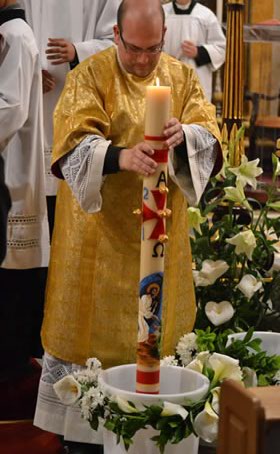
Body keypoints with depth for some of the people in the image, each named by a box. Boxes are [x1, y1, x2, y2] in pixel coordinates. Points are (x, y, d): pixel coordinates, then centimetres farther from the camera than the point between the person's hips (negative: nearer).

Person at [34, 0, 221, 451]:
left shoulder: (183, 76, 5)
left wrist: (184, 135, -27)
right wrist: (121, 156, -39)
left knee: (155, 326, 9)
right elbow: (75, 144, -19)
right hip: (100, 228, -3)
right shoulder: (89, 76, -7)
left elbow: (210, 136, -3)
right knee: (95, 324, 2)